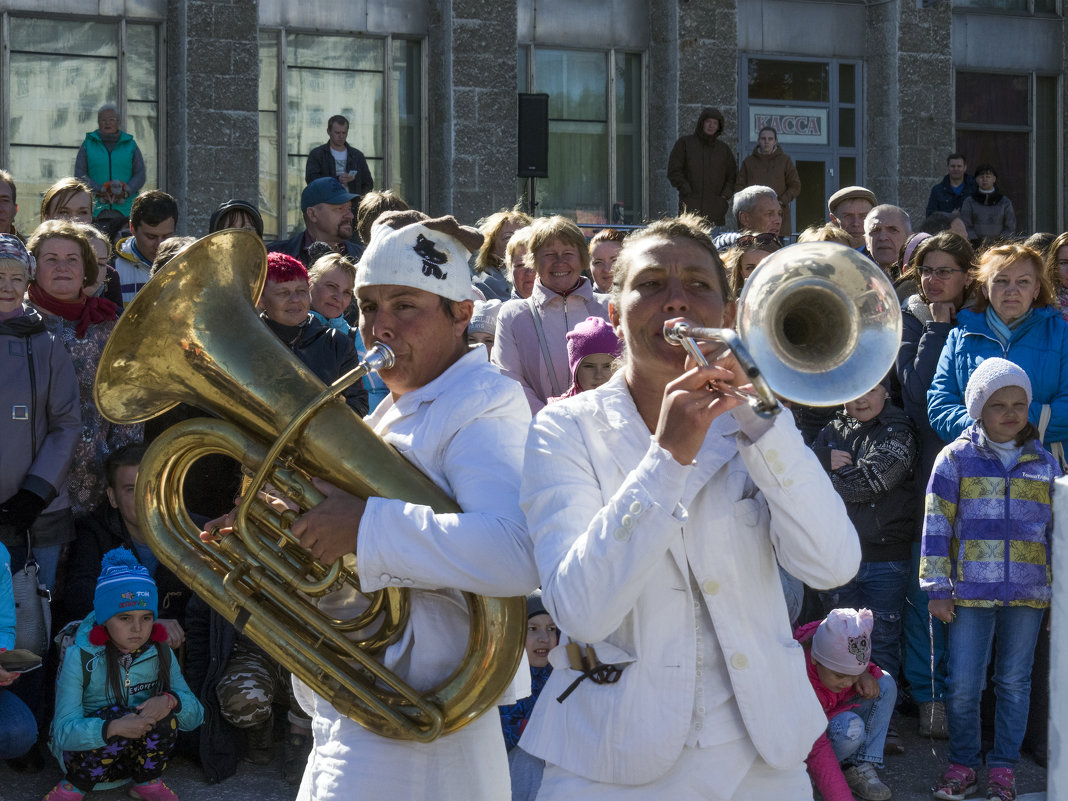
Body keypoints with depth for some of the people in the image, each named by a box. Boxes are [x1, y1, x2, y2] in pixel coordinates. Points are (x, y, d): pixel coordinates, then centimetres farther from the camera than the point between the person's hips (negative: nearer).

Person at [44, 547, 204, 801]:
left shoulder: (160, 654, -3)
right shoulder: (80, 658, -15)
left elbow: (195, 716, -4)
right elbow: (64, 732, -23)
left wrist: (171, 700, -29)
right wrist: (113, 728, -42)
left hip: (139, 756, 3)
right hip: (85, 753, -3)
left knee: (163, 710, -24)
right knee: (117, 714, -32)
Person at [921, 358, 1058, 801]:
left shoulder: (1045, 463, 8)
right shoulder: (956, 458, 0)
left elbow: (1057, 529, 14)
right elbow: (936, 526, 0)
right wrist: (937, 588, -4)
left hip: (1028, 595, 2)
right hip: (971, 593, -2)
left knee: (1014, 682, 8)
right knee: (963, 685, 0)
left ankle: (1003, 765, 19)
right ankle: (962, 762, 17)